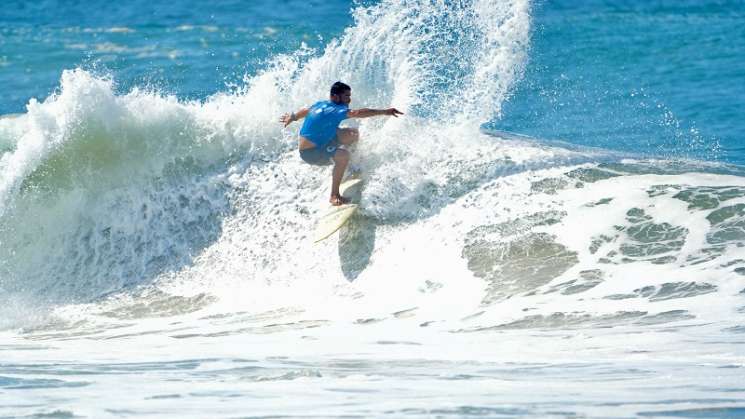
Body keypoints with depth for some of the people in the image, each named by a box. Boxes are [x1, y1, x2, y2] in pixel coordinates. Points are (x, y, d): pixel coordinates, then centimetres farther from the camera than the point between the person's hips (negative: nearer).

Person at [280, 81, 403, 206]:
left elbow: (305, 111, 24)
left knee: (353, 134, 9)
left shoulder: (321, 105, 4)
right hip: (310, 153, -10)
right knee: (343, 155, -33)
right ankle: (334, 196, -26)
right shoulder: (335, 110, -25)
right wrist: (384, 112, -46)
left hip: (319, 143, 10)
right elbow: (358, 113, -40)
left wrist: (292, 117, 45)